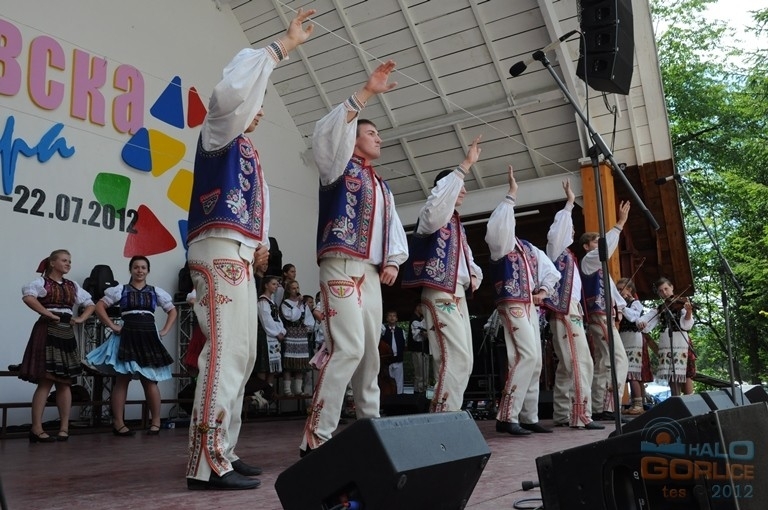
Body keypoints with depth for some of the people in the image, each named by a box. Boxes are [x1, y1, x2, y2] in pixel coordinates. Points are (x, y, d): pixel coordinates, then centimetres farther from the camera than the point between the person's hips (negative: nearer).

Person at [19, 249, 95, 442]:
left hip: (67, 333, 7)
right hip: (47, 332, -6)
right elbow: (27, 297, -23)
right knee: (46, 382, -9)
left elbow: (90, 304, 23)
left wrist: (81, 319, 6)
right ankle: (36, 429, -5)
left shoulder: (72, 286, 17)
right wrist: (48, 314, -20)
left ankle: (64, 427, 10)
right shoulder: (41, 281, -2)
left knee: (65, 382, 6)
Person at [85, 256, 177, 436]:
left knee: (150, 381, 2)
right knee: (122, 379, 0)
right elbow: (99, 306, 4)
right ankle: (118, 423, 5)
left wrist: (165, 331, 6)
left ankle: (156, 421, 10)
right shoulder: (121, 290, 5)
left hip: (149, 337, 1)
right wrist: (113, 326, -4)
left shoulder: (156, 292, 10)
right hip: (127, 336, -1)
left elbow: (172, 311, 17)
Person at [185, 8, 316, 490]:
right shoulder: (219, 133, 4)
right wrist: (282, 46, -12)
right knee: (225, 353, -16)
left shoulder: (248, 155, 29)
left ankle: (223, 452, 14)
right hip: (219, 250, -10)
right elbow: (235, 89, -18)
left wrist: (262, 244, 11)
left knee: (241, 356, 8)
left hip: (239, 255, 10)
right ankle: (207, 464, -14)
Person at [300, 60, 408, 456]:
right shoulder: (339, 165, 7)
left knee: (370, 352, 10)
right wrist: (366, 92, -15)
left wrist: (393, 261, 5)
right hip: (342, 268, -8)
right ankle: (316, 436, -16)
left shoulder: (382, 186, 27)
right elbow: (329, 131, -13)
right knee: (347, 348, -19)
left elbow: (394, 227, 23)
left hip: (372, 274, 8)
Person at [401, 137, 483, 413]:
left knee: (462, 360, 10)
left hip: (458, 295, 10)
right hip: (440, 294, -10)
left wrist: (474, 275, 9)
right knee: (455, 358, -16)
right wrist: (465, 166, -28)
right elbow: (438, 203, -30)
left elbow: (467, 258, 34)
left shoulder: (457, 225, 25)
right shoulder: (432, 216, -3)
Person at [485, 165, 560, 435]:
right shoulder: (500, 242, -1)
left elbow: (551, 270, 22)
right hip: (512, 306, -8)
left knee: (535, 361, 7)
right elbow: (498, 223, -24)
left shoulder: (529, 248, 21)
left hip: (531, 307, 8)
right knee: (527, 356, -20)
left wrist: (543, 290, 5)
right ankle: (507, 416, -17)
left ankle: (528, 417, 13)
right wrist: (511, 195, -22)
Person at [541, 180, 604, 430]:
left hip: (570, 310, 10)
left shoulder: (565, 254, 24)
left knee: (567, 365, 6)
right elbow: (558, 227, -14)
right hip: (565, 311, -10)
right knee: (580, 362, -14)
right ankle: (580, 415, -16)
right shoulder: (555, 249, 0)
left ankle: (562, 415, 7)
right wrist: (569, 204, -13)